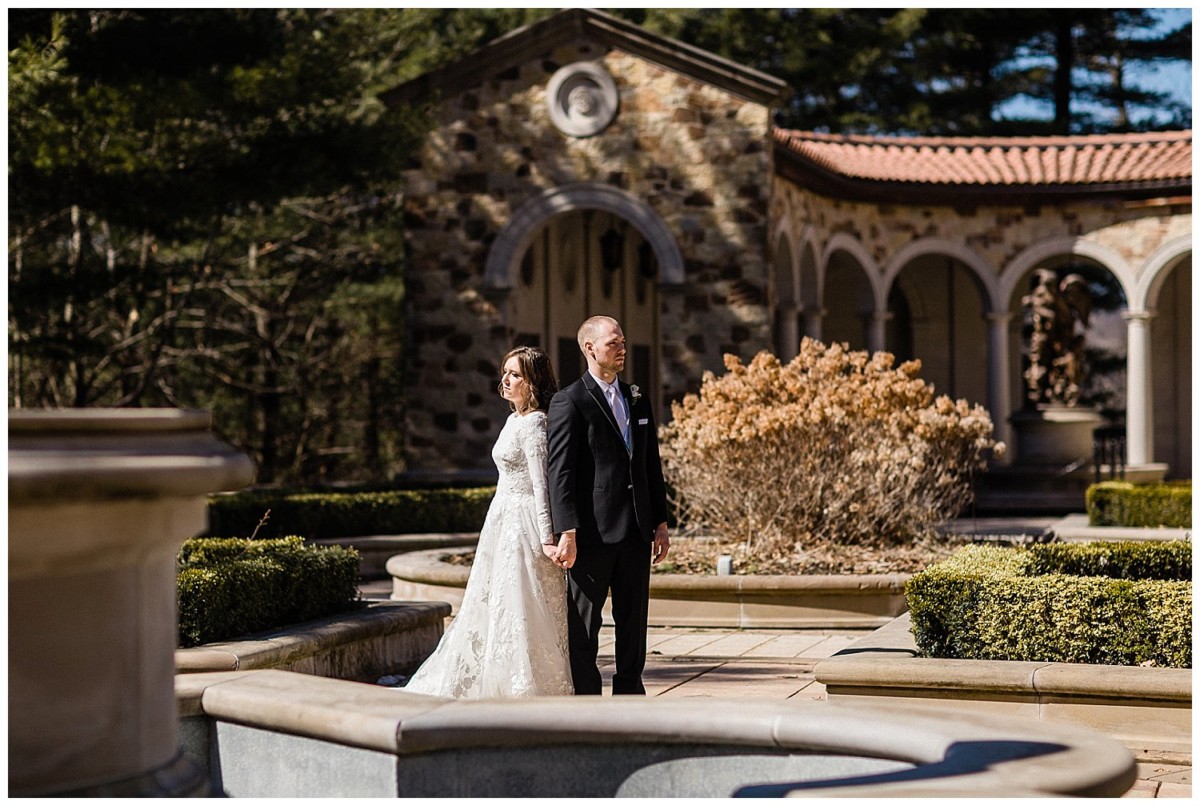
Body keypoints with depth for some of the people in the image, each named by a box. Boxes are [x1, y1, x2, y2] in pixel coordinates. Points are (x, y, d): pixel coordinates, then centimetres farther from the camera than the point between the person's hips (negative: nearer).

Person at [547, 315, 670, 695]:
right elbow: (560, 473, -11)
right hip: (592, 535, -6)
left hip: (636, 533, 6)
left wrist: (660, 524, 13)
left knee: (633, 622, 12)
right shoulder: (569, 403, -6)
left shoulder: (638, 400, 15)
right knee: (584, 626, 1)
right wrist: (566, 533, -17)